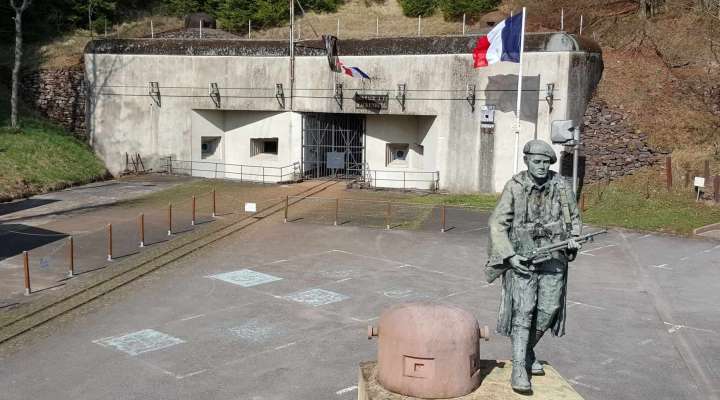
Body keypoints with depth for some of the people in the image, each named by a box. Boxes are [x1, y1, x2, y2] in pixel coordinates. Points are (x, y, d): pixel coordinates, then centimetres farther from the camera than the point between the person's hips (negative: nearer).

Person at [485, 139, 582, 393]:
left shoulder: (561, 186, 1)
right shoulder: (515, 187, -7)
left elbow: (574, 218, 16)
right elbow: (497, 224, -5)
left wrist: (573, 239, -2)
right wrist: (510, 256, -14)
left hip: (553, 256, 3)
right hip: (522, 256, -3)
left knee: (548, 310, 5)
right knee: (523, 310, -9)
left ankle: (527, 351, 30)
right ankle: (519, 368, -4)